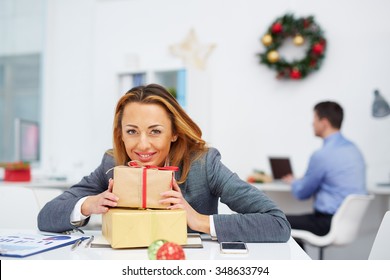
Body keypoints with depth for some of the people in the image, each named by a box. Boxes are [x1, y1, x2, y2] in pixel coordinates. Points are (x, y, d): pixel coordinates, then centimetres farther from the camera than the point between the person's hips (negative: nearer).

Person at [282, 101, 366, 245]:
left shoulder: (322, 155, -19)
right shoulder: (353, 149, 8)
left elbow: (301, 193, -6)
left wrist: (293, 182, 16)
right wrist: (299, 181, 23)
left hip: (330, 223, -9)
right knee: (291, 222, 22)